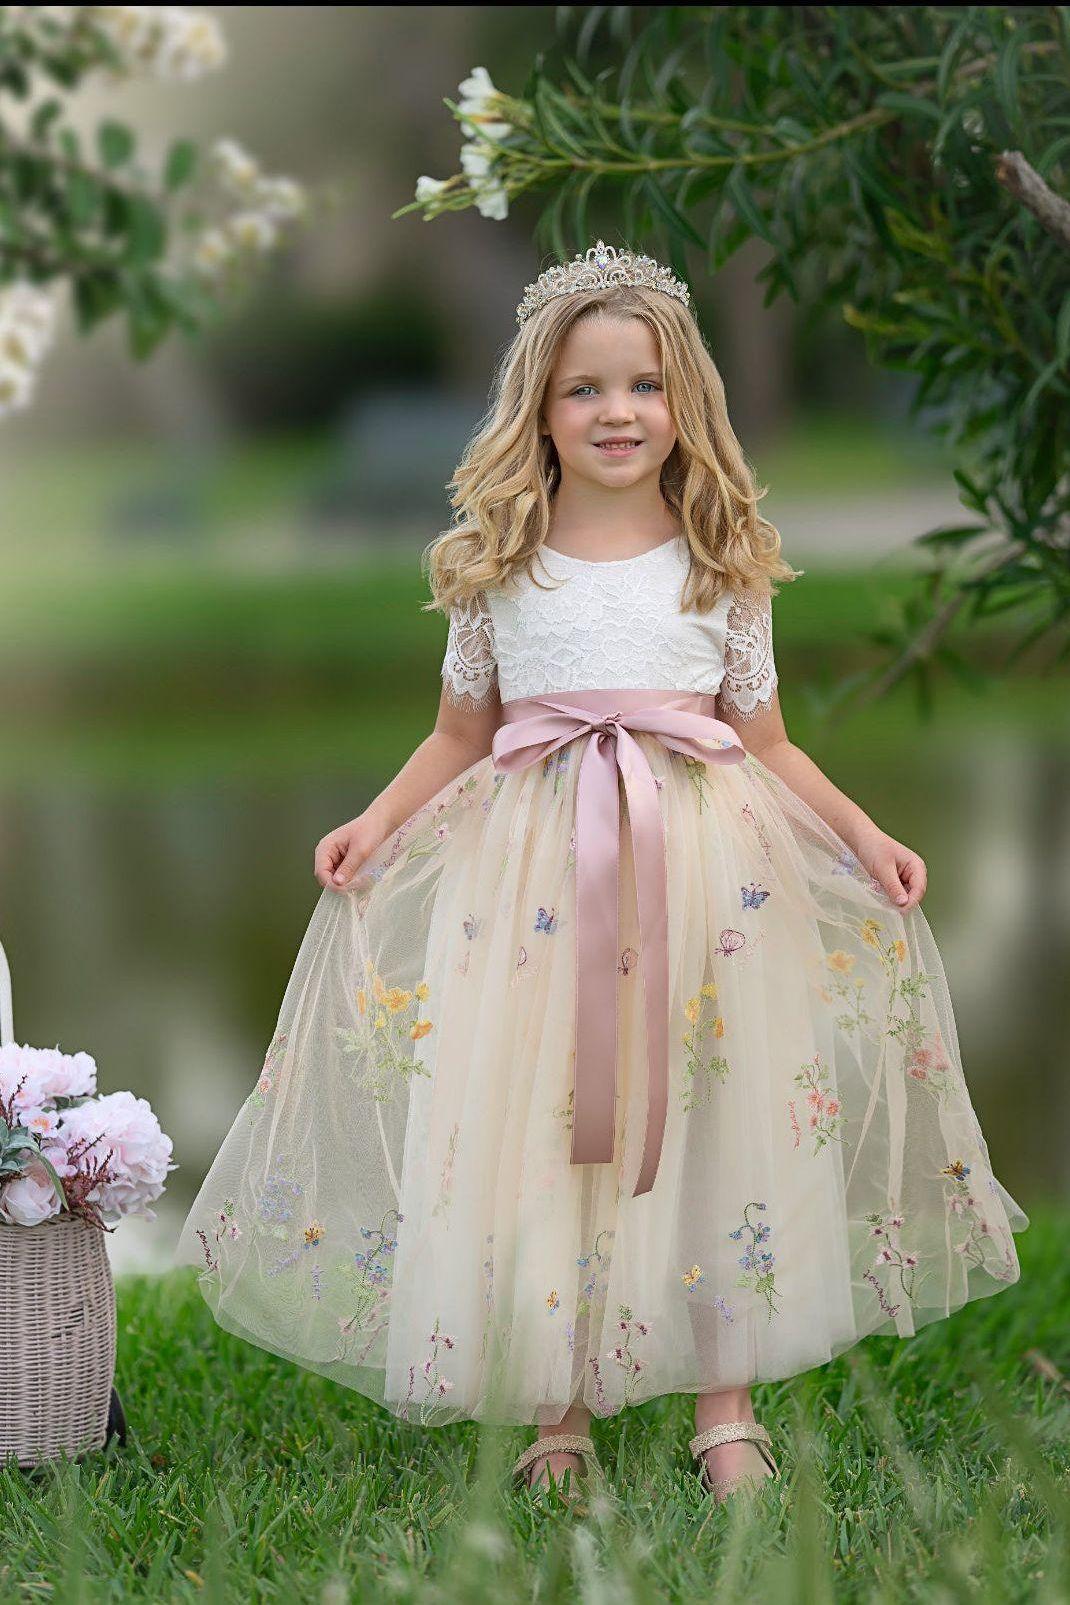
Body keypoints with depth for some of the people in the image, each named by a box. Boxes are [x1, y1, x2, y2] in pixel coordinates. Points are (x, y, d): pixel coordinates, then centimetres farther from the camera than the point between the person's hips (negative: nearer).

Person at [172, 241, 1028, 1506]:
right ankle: (561, 1405, 12)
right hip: (534, 869, 0)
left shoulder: (724, 563, 6)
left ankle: (726, 1404, 11)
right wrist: (377, 821, -1)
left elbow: (764, 740, 11)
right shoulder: (496, 564, 5)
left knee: (713, 1116, 0)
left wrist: (863, 835, 1)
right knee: (538, 1123, 0)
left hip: (702, 858, 0)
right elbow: (459, 735, 13)